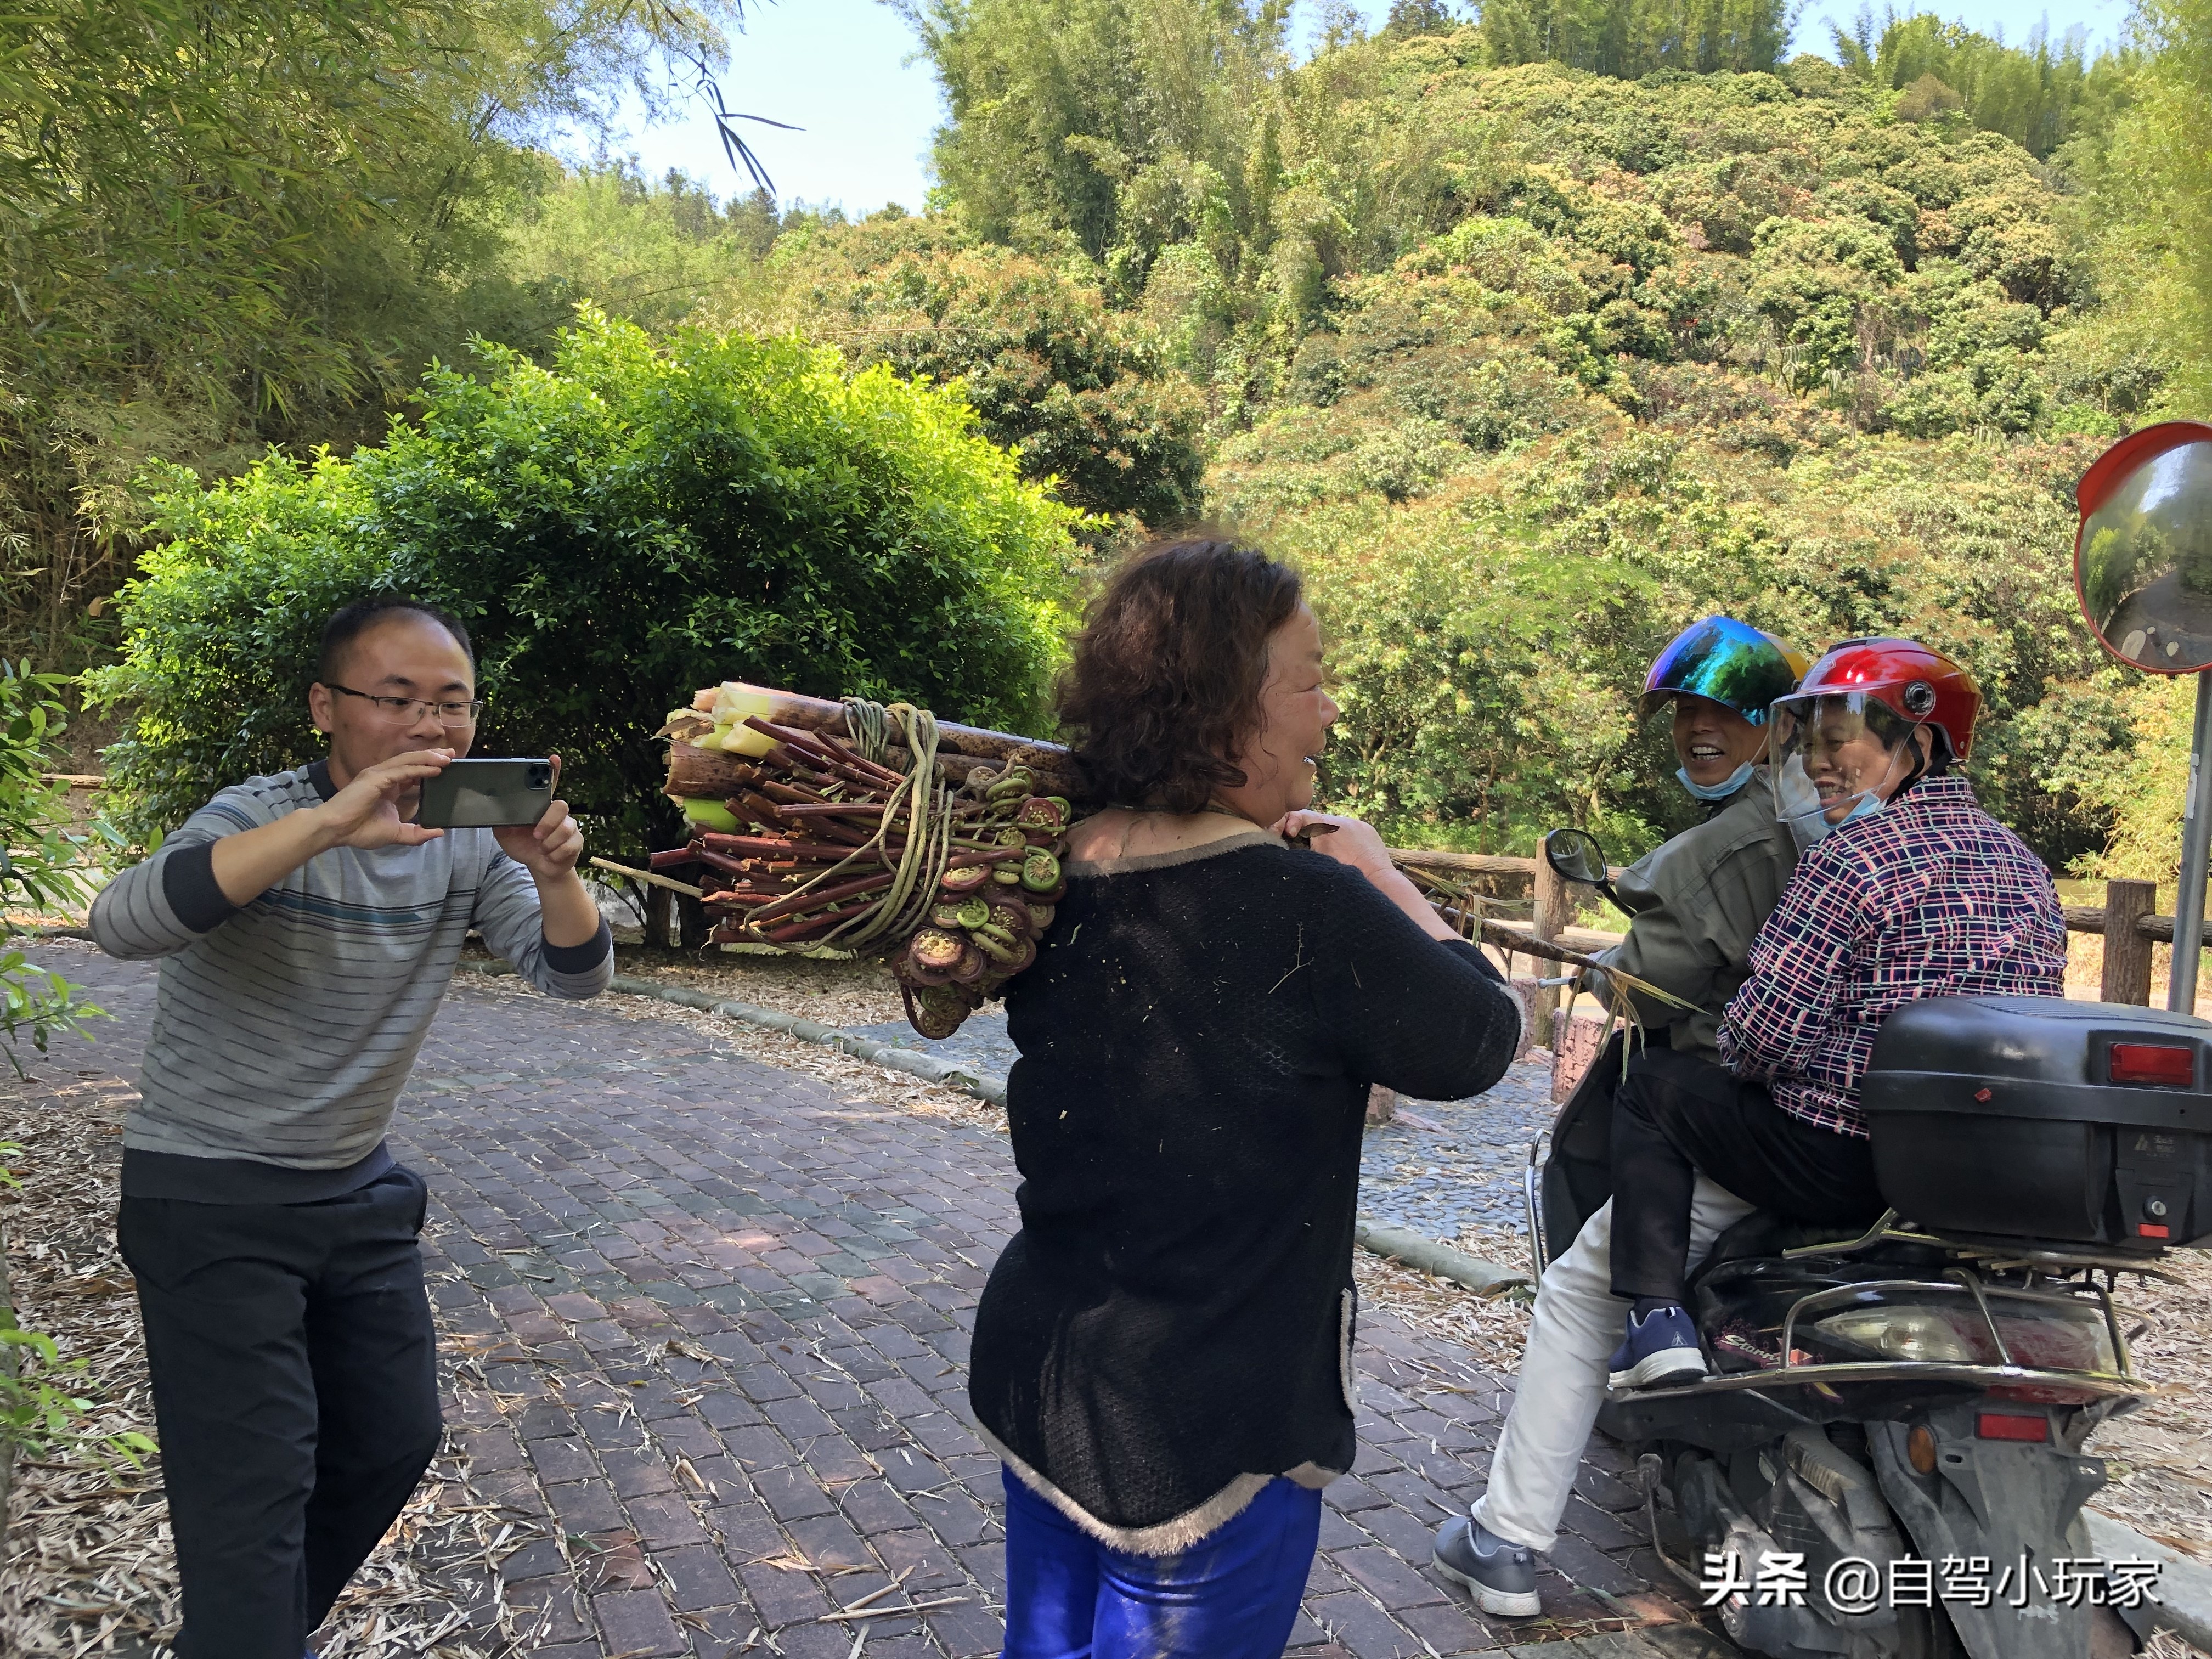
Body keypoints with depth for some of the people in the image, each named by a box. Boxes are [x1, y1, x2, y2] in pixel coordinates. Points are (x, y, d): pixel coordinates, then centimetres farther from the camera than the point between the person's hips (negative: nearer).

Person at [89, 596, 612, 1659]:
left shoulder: (471, 842, -3)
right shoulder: (266, 814, -18)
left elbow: (574, 975, -9)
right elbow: (123, 923, -37)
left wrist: (553, 876, -31)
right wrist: (329, 824, -47)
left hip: (358, 1190, 6)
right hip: (209, 1200, -6)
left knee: (395, 1444, 16)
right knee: (253, 1490, -5)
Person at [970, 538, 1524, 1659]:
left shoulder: (1058, 882, -5)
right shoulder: (1307, 910, -26)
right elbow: (1479, 1042, -10)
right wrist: (1377, 874, -1)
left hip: (1032, 1370, 7)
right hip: (1203, 1437, -7)